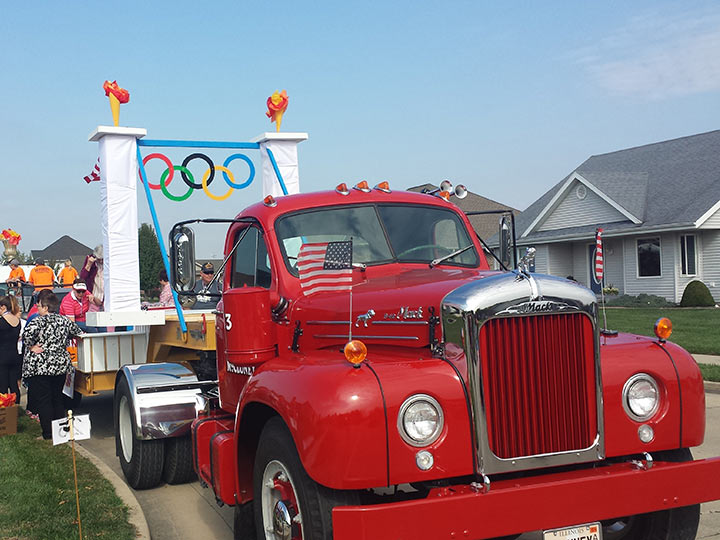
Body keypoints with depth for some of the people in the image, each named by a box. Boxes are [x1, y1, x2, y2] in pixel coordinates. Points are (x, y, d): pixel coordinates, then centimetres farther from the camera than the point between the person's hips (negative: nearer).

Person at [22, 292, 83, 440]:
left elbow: (27, 333, -29)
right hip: (60, 366, 5)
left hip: (39, 367, -5)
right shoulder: (65, 321, 5)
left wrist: (32, 346, -13)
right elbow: (79, 333, 17)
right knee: (58, 398, 16)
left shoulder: (39, 321, -11)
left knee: (43, 400, 1)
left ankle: (48, 432, 1)